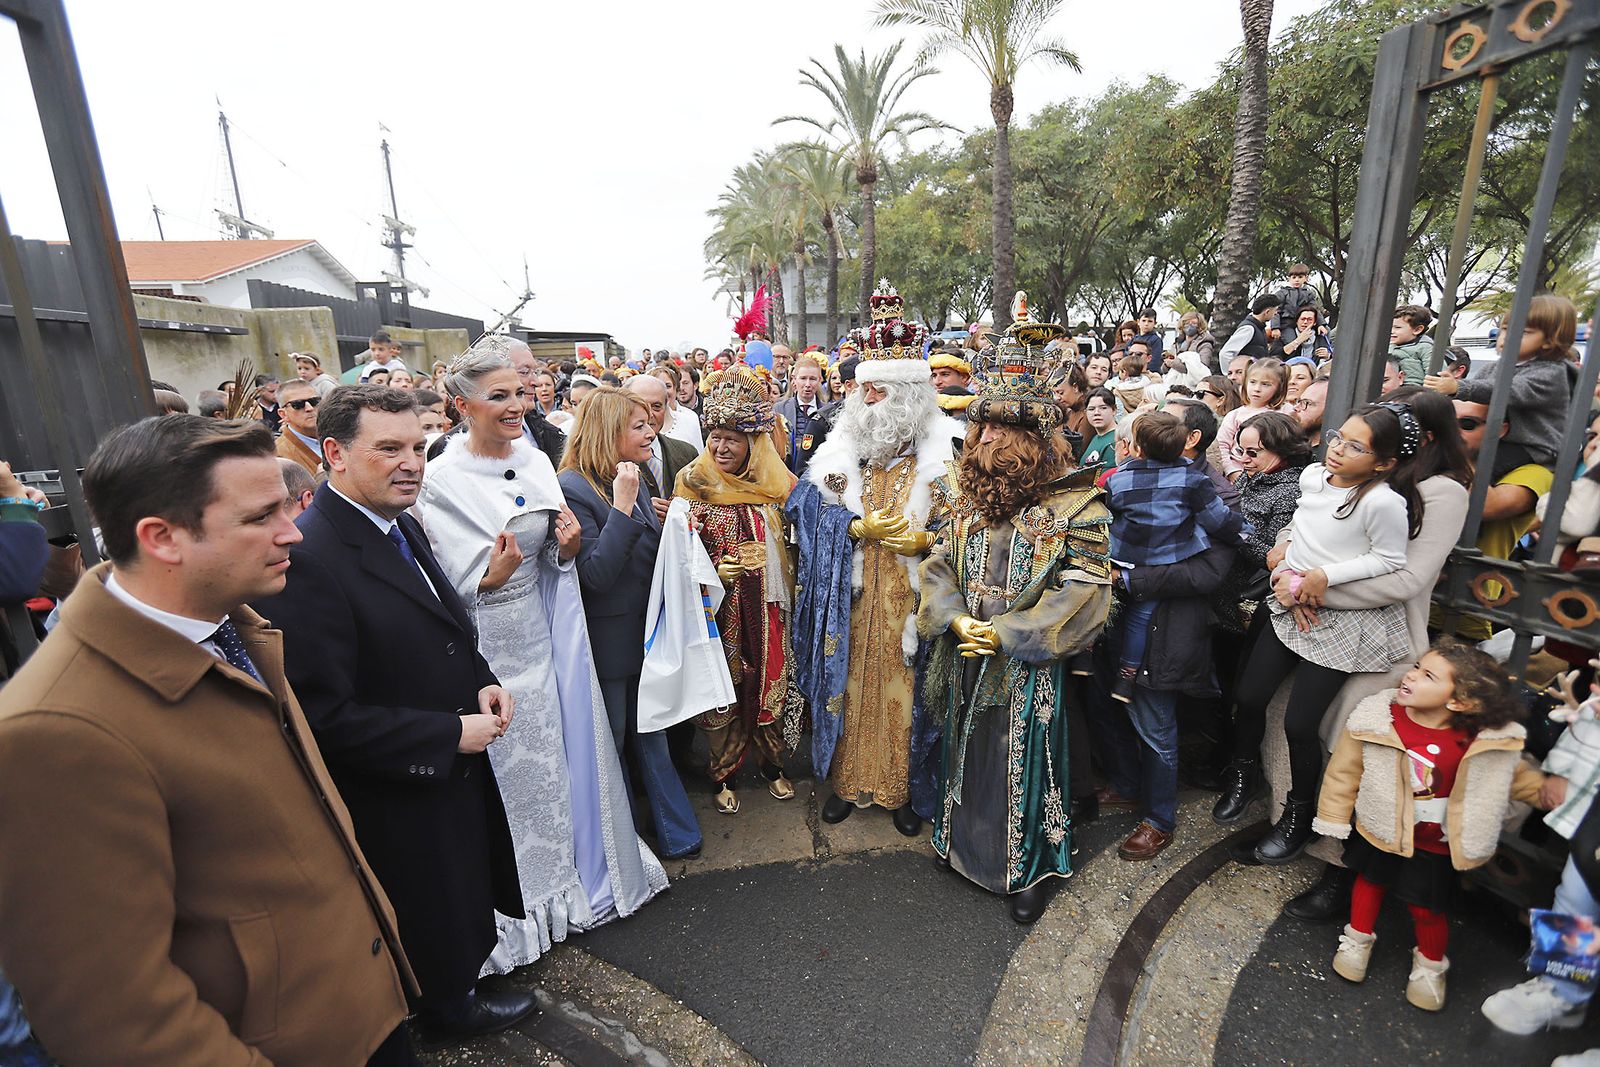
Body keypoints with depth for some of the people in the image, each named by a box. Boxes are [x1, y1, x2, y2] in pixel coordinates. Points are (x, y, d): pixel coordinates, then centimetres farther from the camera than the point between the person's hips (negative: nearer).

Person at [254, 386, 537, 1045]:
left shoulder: (403, 526, 0)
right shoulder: (306, 557, -29)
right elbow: (324, 715, -29)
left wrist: (481, 683, -4)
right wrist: (452, 734, -23)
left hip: (455, 768, 8)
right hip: (396, 796, -8)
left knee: (466, 887, 29)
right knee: (436, 911, 20)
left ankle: (461, 977, 56)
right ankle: (448, 1013, 48)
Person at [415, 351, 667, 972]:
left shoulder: (536, 461, 3)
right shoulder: (441, 480, -13)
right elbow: (454, 585, -11)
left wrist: (567, 547, -12)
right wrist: (492, 576, -30)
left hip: (544, 632, 5)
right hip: (490, 645, -5)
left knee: (571, 749, 15)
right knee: (514, 767, 9)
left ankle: (584, 871, 40)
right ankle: (524, 900, 34)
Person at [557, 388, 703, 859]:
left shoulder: (635, 476, 5)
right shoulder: (572, 488, -19)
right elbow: (596, 574, -26)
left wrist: (663, 519, -7)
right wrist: (623, 505, -31)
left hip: (645, 632, 7)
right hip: (608, 640, -7)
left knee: (651, 735, 19)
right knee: (609, 747, 13)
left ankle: (677, 833, 32)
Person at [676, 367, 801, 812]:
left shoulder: (775, 481, 1)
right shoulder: (693, 482, -6)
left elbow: (796, 540, 9)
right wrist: (715, 572, -22)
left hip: (766, 607, 2)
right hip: (717, 609, -2)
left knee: (770, 681, 14)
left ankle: (770, 762, 38)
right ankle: (723, 772, 32)